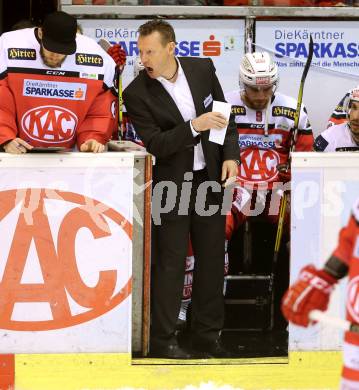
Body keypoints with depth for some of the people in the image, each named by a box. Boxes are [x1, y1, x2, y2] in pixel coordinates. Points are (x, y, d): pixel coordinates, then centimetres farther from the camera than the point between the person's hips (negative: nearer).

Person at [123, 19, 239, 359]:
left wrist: (230, 154, -3)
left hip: (210, 178, 4)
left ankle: (207, 336, 20)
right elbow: (155, 145, -17)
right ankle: (163, 341, 5)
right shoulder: (137, 93, -12)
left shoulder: (202, 70, -1)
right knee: (170, 263, -3)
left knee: (212, 260, 9)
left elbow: (223, 115, 10)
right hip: (171, 185, -4)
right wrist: (194, 126, -28)